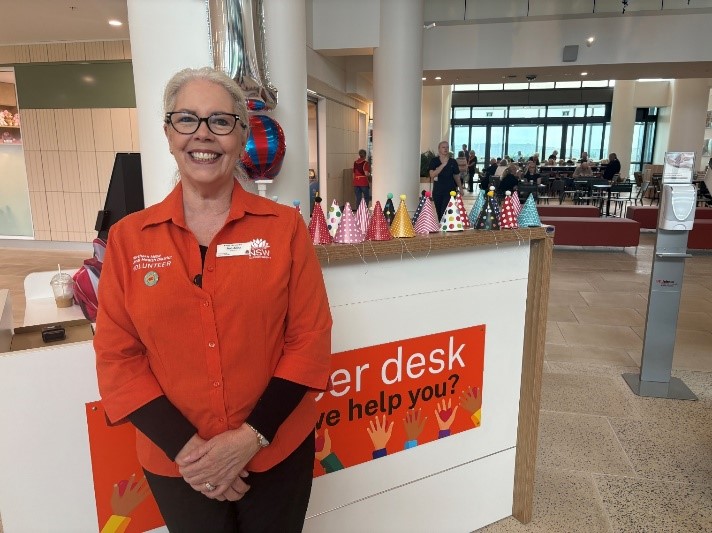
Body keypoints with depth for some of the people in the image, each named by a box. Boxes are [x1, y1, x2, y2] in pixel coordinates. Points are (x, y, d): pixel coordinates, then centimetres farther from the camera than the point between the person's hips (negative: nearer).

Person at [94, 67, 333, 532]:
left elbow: (310, 339, -7)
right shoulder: (128, 238, -3)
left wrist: (251, 436, -14)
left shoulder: (285, 226, -7)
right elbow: (117, 356, -2)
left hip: (278, 452, 0)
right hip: (174, 462, 1)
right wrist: (184, 446, -12)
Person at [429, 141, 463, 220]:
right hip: (437, 190, 1)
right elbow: (432, 175, -15)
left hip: (450, 190, -1)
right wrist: (443, 164, -18)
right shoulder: (434, 161, 0)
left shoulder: (453, 162, 2)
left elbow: (457, 176, 12)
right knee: (439, 213, 9)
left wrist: (460, 188, 13)